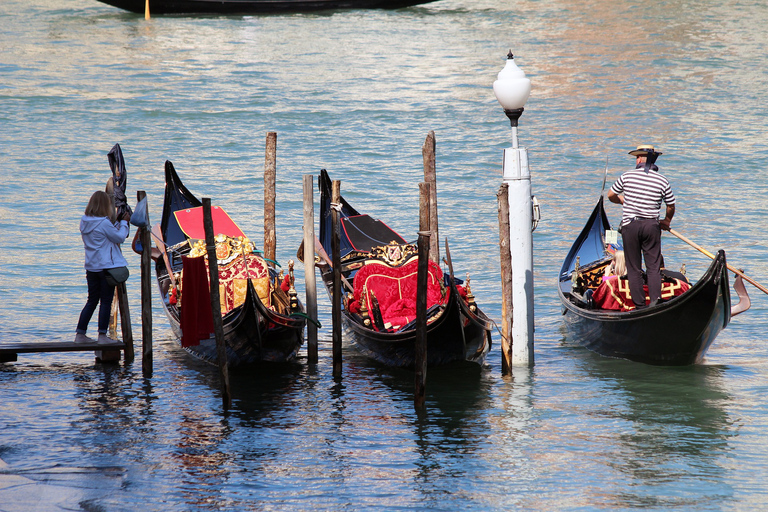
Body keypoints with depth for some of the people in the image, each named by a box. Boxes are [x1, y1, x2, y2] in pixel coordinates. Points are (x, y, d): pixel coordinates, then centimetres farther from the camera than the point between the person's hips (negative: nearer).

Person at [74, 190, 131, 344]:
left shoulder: (84, 222, 6)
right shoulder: (104, 223, -17)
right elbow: (120, 237, -8)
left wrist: (118, 222, 12)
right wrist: (124, 222, 4)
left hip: (91, 267, 7)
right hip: (106, 267, -7)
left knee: (92, 301, 14)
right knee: (106, 301, 1)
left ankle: (80, 334, 13)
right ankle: (102, 335, 1)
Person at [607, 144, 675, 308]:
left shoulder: (627, 176, -2)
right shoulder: (662, 181, 0)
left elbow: (611, 195, 8)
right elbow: (671, 206, 9)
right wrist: (667, 221, 28)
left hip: (630, 226, -1)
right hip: (651, 226, 1)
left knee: (634, 269, 5)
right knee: (653, 268, 4)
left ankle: (640, 306, 1)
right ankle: (655, 302, -12)